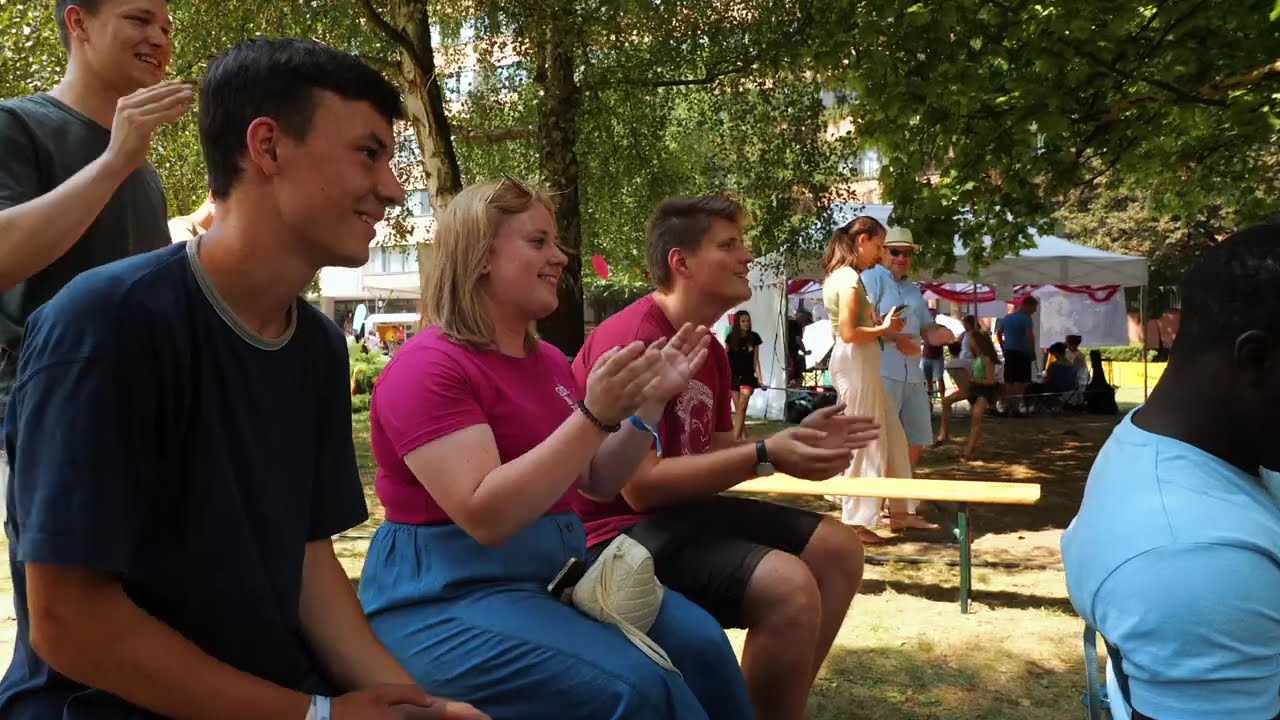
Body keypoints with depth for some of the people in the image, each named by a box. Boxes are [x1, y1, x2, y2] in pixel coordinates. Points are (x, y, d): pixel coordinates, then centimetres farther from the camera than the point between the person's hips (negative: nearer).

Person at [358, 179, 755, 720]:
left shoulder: (549, 361, 10)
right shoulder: (427, 367, -14)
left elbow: (599, 483, 14)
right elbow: (485, 515, -25)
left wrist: (649, 404, -1)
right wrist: (595, 415, -29)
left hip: (557, 570, 7)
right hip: (448, 596, -7)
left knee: (699, 643, -12)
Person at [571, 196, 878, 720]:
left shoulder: (708, 348, 11)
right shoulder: (631, 341, -21)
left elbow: (716, 458, 14)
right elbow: (642, 485, -25)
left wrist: (793, 440, -1)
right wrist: (766, 455, -25)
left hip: (682, 509, 10)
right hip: (620, 528, -10)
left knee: (838, 550, 6)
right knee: (787, 586, -28)